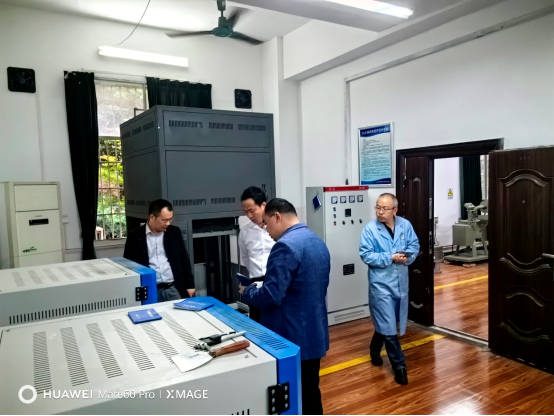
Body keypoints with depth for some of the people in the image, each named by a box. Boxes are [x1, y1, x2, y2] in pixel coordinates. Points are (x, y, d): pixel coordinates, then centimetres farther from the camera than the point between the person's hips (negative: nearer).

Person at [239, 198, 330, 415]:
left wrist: (246, 292, -5)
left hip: (292, 338, -9)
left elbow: (271, 296, -25)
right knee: (310, 393, 20)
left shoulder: (285, 245, -21)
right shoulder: (318, 242, 9)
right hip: (315, 334, 9)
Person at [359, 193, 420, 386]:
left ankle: (375, 350, 43)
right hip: (381, 283, -5)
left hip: (401, 281, 5)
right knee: (388, 326, -3)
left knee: (385, 322, 19)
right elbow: (366, 255, -15)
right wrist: (391, 257, -22)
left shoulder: (405, 225, 0)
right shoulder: (370, 229, -12)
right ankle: (399, 365, 11)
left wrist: (407, 256, -15)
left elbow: (414, 246, 7)